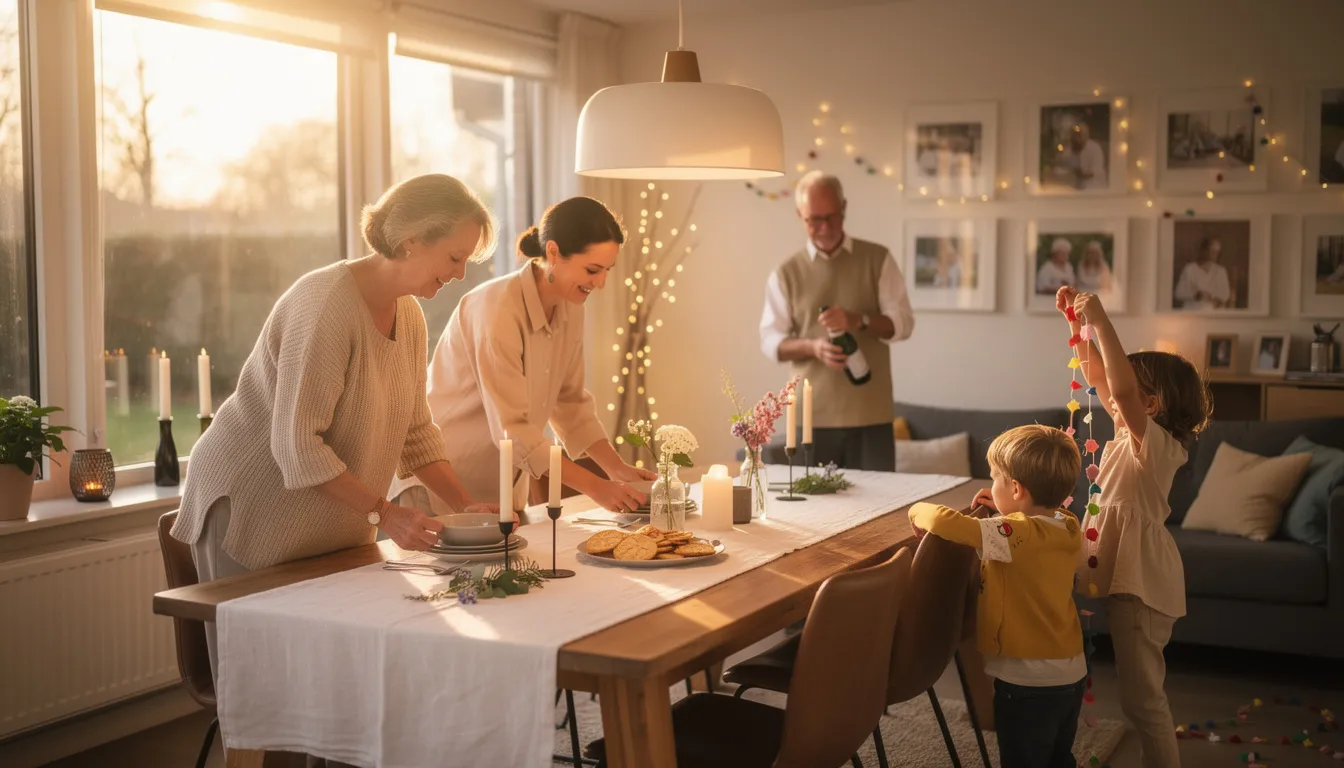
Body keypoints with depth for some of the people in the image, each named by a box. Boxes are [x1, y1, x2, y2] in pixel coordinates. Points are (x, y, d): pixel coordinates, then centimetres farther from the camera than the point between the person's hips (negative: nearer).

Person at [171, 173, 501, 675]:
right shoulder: (327, 304, -24)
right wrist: (382, 513, -25)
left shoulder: (409, 315, 3)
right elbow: (297, 445, -27)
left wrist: (465, 504, -1)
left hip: (332, 523, 8)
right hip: (253, 507, -8)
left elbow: (415, 430, 10)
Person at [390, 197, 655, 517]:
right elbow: (512, 430, -27)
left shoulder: (570, 309, -2)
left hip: (503, 485, 7)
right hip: (440, 482, -7)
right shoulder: (497, 309, -26)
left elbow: (570, 401, 5)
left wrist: (617, 468, -7)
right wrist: (596, 488, -27)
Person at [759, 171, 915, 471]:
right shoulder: (786, 274, 6)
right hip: (812, 418, 0)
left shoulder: (878, 260, 6)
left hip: (870, 416, 0)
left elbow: (903, 321, 1)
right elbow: (770, 340, 4)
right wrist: (813, 347, -16)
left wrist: (860, 321, -18)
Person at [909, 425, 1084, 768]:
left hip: (1028, 682, -8)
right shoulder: (1066, 527, -1)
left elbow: (945, 522, -32)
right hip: (1071, 674, 8)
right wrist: (1004, 511, 11)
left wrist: (919, 510, -12)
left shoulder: (1018, 534, -25)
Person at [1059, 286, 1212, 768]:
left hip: (1141, 583, -10)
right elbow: (1098, 375, 12)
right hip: (1127, 577, 10)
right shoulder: (1132, 435, 8)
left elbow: (1121, 387, -34)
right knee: (1142, 691, 19)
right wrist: (1079, 322, 4)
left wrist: (1101, 321, -30)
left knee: (1141, 695, -2)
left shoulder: (1155, 442, -17)